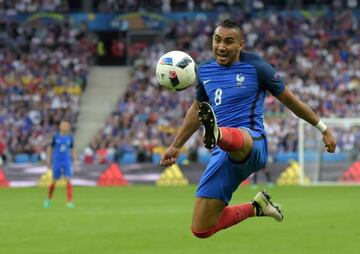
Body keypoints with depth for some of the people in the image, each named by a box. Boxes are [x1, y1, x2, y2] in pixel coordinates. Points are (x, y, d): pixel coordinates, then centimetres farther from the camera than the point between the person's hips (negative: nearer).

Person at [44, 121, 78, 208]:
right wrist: (48, 160, 2)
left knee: (68, 181, -12)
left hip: (67, 162, 1)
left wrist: (75, 159, 6)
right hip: (57, 161, -1)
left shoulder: (70, 138, 3)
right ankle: (49, 199, 28)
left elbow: (73, 149, 13)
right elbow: (50, 148, 5)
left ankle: (70, 202, -11)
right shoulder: (56, 137, -2)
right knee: (54, 181, 6)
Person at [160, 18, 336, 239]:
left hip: (252, 145, -6)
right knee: (201, 230, 0)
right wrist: (175, 147, 32)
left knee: (237, 138, -45)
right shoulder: (205, 71, 14)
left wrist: (323, 129, 16)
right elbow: (197, 110, 31)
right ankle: (256, 207, 23)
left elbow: (290, 100, 11)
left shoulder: (255, 66, 1)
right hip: (223, 154, 6)